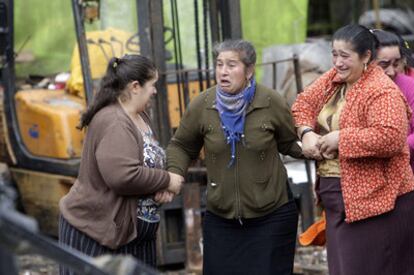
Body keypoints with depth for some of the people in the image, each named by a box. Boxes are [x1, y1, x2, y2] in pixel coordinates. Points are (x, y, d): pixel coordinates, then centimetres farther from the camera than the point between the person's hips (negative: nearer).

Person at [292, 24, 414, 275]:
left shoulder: (383, 92, -18)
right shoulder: (334, 79, 9)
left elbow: (390, 137, -29)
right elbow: (304, 103, 15)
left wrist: (340, 138, -22)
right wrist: (306, 133, -5)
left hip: (374, 199, -9)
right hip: (339, 199, 9)